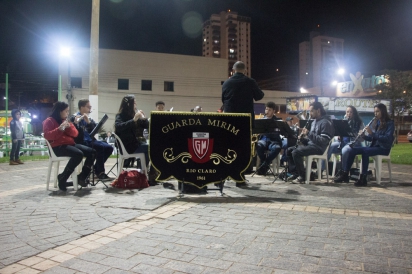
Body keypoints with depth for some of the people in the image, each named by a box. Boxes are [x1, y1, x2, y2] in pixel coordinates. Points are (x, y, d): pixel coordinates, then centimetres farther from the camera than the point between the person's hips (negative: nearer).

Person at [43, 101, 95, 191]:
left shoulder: (66, 120, 20)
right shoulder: (49, 121, 0)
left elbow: (75, 134, 11)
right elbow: (47, 136, -15)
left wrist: (69, 126, -6)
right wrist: (59, 129, -26)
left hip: (70, 144, 8)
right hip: (57, 147, -8)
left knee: (91, 152, -10)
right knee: (78, 154, -34)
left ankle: (82, 177, -6)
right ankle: (62, 177, -20)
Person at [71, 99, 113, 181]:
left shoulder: (88, 118, 16)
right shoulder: (74, 118, -4)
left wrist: (89, 122, -13)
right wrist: (76, 123, -35)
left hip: (90, 140, 7)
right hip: (81, 142, -7)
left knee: (109, 148, -10)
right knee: (100, 147, -29)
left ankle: (96, 169, 0)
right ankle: (100, 172, -20)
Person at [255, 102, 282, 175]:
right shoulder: (262, 119, 12)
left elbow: (276, 133, -10)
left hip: (273, 140, -2)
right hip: (264, 138, 2)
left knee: (277, 148, -37)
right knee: (258, 146, -35)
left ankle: (263, 166, -22)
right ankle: (266, 165, -14)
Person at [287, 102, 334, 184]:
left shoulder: (325, 122, -12)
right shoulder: (314, 121, 18)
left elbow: (324, 141, -22)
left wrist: (309, 133, -22)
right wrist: (303, 138, 1)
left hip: (319, 147, -10)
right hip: (310, 144, 10)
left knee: (296, 152, -27)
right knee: (289, 150, 2)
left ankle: (302, 177, -15)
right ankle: (295, 173, 3)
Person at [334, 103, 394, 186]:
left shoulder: (390, 123, -4)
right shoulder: (375, 122, 15)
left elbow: (387, 138, -18)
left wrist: (372, 133, -25)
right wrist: (364, 136, -7)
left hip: (383, 148, -7)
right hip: (373, 146, 7)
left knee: (365, 151, -36)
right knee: (352, 150, -14)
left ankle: (363, 178, -33)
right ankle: (345, 174, -14)